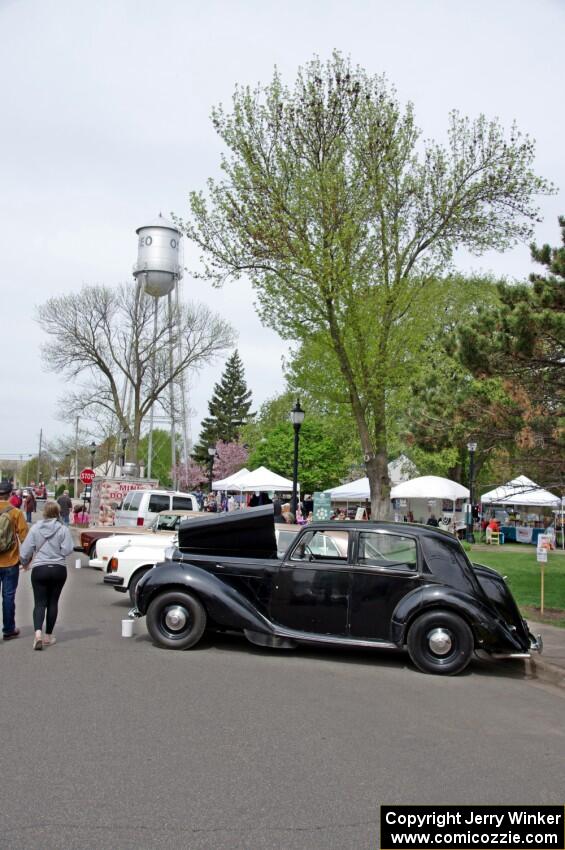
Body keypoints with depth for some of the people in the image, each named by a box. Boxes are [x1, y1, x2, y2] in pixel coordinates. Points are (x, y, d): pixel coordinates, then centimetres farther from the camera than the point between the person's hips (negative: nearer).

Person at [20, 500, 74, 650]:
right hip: (58, 569, 0)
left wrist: (25, 563, 17)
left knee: (39, 603, 2)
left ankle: (38, 632, -18)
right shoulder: (63, 529, -6)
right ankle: (48, 636, 16)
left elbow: (25, 551, -2)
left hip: (39, 569, 0)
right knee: (53, 602, 11)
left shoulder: (35, 528, -4)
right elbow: (67, 549, -12)